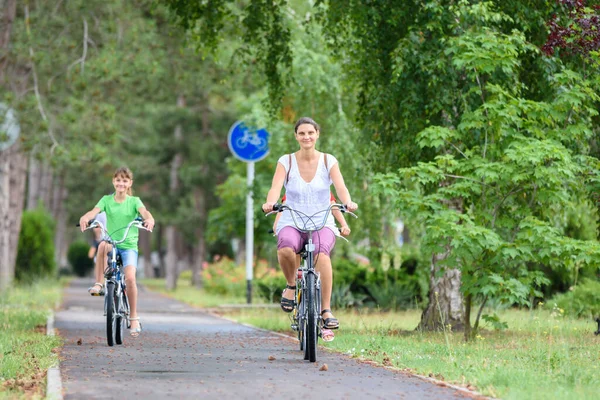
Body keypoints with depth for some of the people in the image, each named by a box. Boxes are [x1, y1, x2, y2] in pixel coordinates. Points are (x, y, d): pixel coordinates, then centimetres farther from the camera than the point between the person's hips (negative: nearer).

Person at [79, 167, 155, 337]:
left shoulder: (134, 201, 4)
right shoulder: (107, 200, 7)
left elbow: (144, 211, -16)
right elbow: (94, 211, -12)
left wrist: (149, 220, -40)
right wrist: (85, 218, -36)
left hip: (129, 246, -1)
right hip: (112, 244, 1)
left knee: (130, 278, -22)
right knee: (103, 245, -37)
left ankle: (134, 317, -7)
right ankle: (99, 283, -25)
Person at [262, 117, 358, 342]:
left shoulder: (328, 161, 3)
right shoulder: (286, 162, 1)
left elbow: (340, 187, -11)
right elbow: (276, 187, -13)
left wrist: (348, 202, -34)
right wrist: (270, 203, -36)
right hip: (292, 222, 0)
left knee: (322, 253, -34)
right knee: (285, 249, -36)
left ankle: (326, 311, -28)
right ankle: (291, 285, -4)